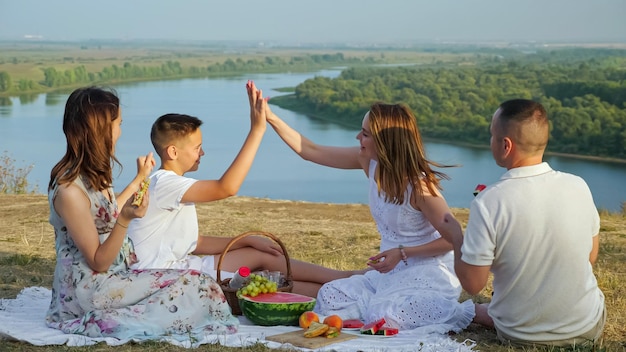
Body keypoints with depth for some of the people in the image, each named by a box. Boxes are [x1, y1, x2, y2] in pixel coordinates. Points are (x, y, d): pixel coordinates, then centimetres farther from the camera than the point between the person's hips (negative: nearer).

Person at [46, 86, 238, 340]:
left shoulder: (90, 173, 3)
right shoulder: (69, 190, -25)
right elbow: (98, 263, -21)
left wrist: (140, 178, 26)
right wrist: (125, 220, -35)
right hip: (89, 288, -10)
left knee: (191, 281, 6)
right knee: (194, 284, -13)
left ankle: (115, 316, -1)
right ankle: (111, 321, -11)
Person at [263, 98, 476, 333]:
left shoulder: (418, 185, -22)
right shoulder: (370, 163, -4)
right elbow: (310, 151, 1)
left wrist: (402, 252, -23)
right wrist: (269, 117, -4)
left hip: (428, 276, -6)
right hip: (392, 271, 7)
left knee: (382, 318, -28)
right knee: (329, 296, -9)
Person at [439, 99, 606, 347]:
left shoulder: (487, 203, -24)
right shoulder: (578, 187, -13)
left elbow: (472, 283, -16)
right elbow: (590, 257, 2)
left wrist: (455, 237, 1)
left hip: (520, 335, -3)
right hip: (587, 329, 3)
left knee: (479, 310, 31)